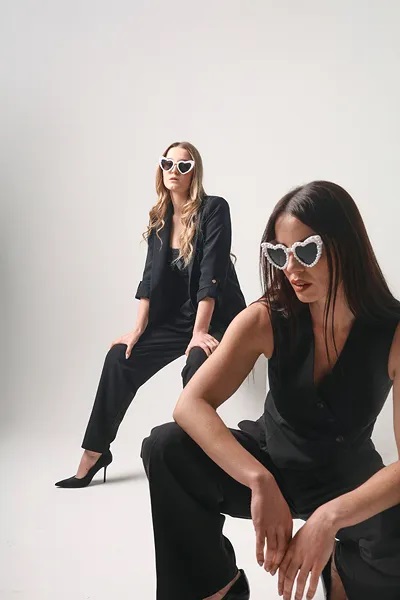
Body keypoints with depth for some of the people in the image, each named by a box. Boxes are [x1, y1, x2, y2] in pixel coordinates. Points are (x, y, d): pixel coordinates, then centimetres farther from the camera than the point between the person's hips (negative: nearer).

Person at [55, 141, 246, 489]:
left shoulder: (214, 209, -13)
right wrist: (138, 329, -5)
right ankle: (95, 451, 2)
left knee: (197, 364, -34)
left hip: (216, 319, -5)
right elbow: (150, 277, 2)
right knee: (120, 357, -8)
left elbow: (211, 273, -20)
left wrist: (199, 332, -24)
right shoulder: (160, 218, 5)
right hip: (175, 317, 6)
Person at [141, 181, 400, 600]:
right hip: (270, 459, 1)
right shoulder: (266, 320, -22)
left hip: (348, 479, -1)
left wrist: (330, 516, -43)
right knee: (165, 448, -25)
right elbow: (190, 405, -30)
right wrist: (260, 483, -43)